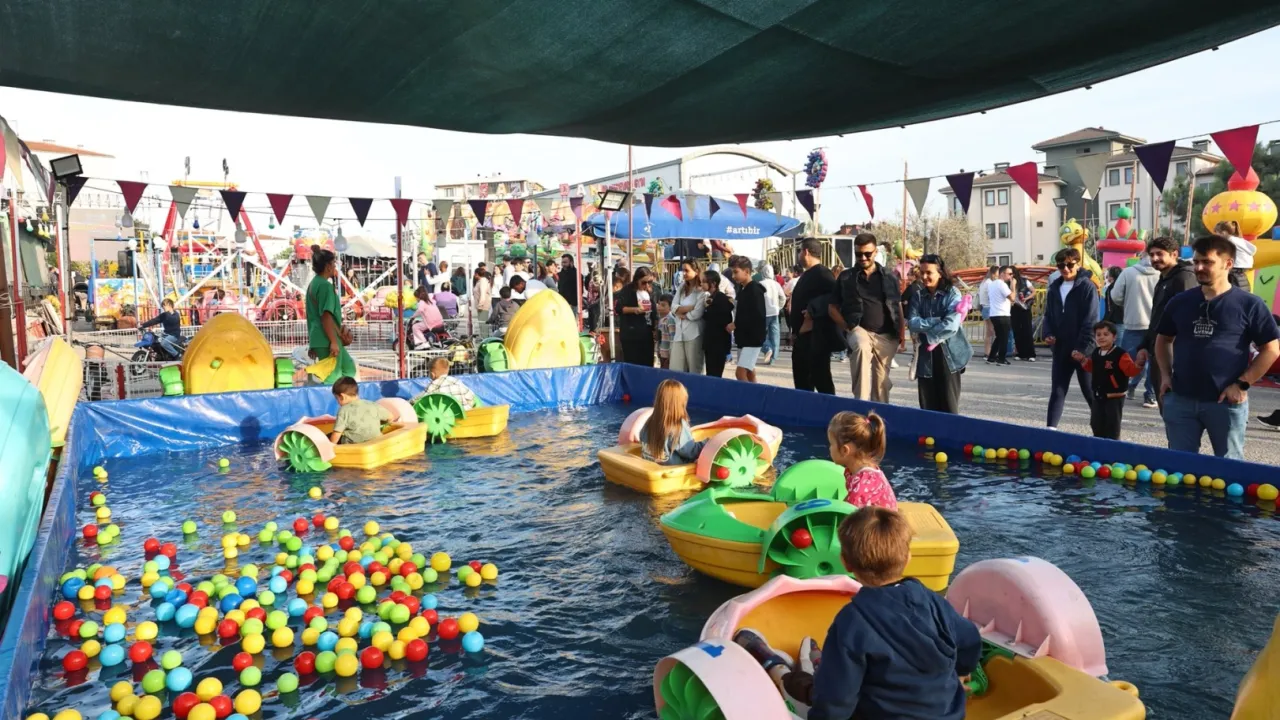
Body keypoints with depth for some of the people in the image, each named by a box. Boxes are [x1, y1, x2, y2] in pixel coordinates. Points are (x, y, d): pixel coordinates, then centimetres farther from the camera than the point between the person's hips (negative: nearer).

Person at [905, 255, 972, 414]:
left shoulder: (952, 294, -3)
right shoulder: (918, 296, 8)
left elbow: (951, 325, -16)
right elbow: (912, 323, -7)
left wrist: (930, 337, -10)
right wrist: (938, 321, -16)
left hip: (948, 355, -4)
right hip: (925, 357, 4)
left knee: (949, 406, 0)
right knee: (927, 407, 6)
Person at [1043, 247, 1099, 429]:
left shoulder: (1087, 286, -8)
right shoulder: (1054, 287, 9)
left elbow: (1090, 320, -13)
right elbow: (1048, 315, 15)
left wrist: (1083, 347, -19)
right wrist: (1048, 334, -3)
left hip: (1082, 350, -5)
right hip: (1060, 349, 5)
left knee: (1090, 392, 7)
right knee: (1057, 391, 5)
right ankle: (1051, 428, 7)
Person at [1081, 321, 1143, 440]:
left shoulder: (1120, 354, -16)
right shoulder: (1096, 353, 5)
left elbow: (1131, 371, -23)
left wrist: (1138, 365, -41)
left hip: (1114, 398, -7)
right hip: (1098, 396, 7)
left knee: (1112, 430, 1)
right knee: (1097, 425, 15)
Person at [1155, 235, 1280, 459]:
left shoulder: (1249, 304, -4)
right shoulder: (1179, 302, 7)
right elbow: (1163, 339, 19)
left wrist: (1242, 384, -9)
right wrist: (1165, 374, 6)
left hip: (1226, 402, -3)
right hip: (1180, 399, 3)